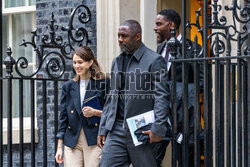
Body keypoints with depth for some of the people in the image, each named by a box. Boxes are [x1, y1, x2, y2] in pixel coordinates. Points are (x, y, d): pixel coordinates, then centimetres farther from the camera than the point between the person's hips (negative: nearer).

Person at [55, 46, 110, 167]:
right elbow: (63, 117, 14)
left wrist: (95, 112, -15)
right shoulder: (68, 86, 13)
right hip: (72, 142, 3)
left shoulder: (103, 83, 1)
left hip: (94, 140, -3)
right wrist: (59, 146, 10)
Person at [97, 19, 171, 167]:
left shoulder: (154, 60, -4)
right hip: (117, 130, 6)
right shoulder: (117, 62, 18)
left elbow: (162, 96, -9)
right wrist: (103, 129, 16)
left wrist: (158, 128, -17)